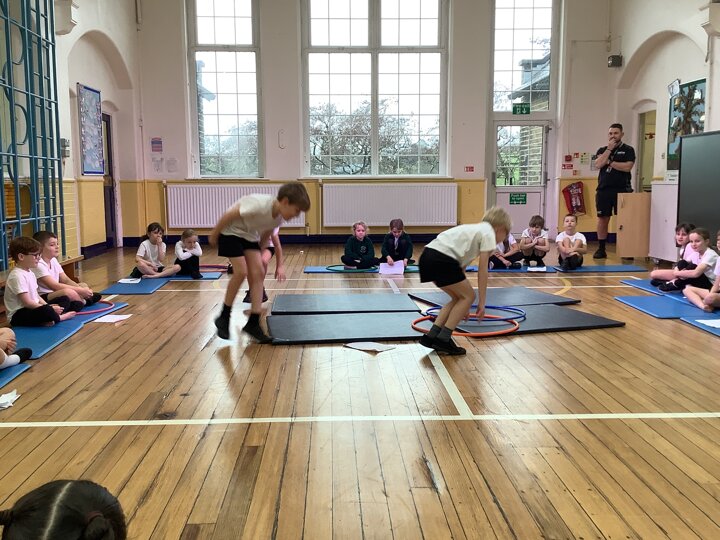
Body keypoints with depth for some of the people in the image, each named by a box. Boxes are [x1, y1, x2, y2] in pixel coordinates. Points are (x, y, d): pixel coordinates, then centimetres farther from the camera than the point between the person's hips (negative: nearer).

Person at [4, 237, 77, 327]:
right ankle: (59, 318, -6)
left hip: (34, 309, 11)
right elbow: (27, 302, -22)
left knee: (64, 300, 10)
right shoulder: (17, 276, -19)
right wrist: (49, 309, -19)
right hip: (18, 315, -11)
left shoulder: (30, 272, 14)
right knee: (46, 311, -38)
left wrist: (48, 306, -4)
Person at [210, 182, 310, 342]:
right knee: (241, 271, -18)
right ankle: (223, 318, -1)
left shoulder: (279, 217, -10)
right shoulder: (260, 205, -35)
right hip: (231, 232, -7)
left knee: (258, 273, -5)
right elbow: (229, 215, -26)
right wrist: (214, 236, -15)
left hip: (250, 235, 7)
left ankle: (253, 323, -1)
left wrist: (258, 251, 18)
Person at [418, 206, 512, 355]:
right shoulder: (488, 233, 6)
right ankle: (443, 339, 4)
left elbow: (461, 267, 30)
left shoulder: (475, 230, 31)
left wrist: (464, 305, 33)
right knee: (469, 296, 8)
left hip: (427, 256, 9)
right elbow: (482, 271, 0)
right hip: (441, 259, -9)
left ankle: (431, 336, 16)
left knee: (460, 297, 20)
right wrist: (481, 302, 7)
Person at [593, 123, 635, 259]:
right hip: (603, 190, 3)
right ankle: (601, 249, 12)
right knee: (602, 219, 4)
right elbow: (598, 165, -5)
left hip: (622, 190, -3)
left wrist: (609, 162, -5)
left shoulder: (628, 150, 5)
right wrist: (609, 149, -6)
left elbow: (627, 167, -11)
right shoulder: (602, 150, 14)